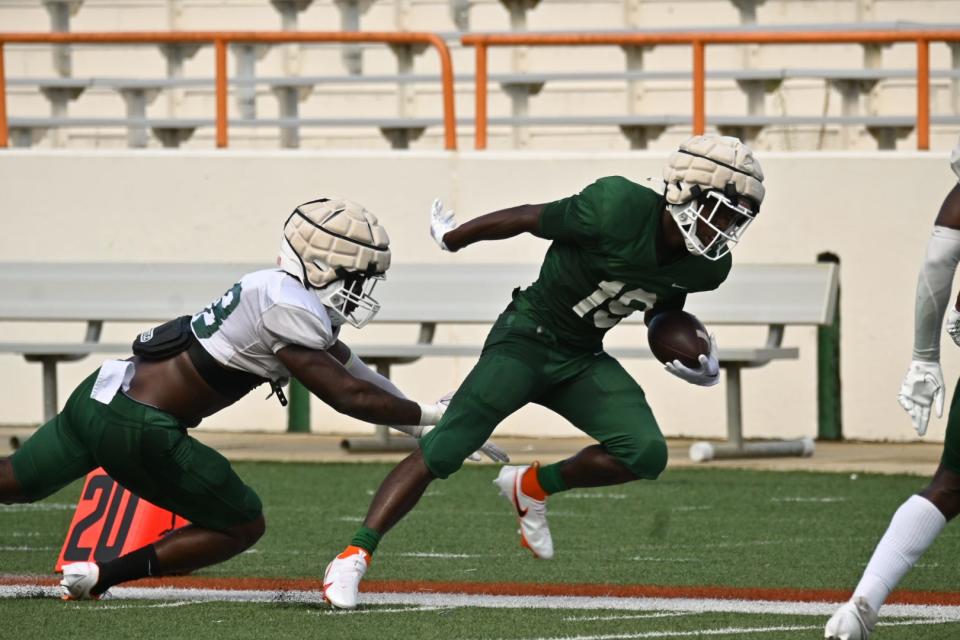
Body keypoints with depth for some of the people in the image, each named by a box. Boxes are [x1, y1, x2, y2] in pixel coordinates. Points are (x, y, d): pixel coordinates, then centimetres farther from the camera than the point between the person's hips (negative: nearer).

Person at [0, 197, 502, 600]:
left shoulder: (279, 291, 12)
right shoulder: (289, 308, -17)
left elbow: (349, 368, 19)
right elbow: (346, 395, -14)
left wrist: (420, 421, 20)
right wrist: (427, 416, -3)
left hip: (100, 395, 9)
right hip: (136, 429, -9)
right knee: (241, 527, 6)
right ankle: (99, 577, -1)